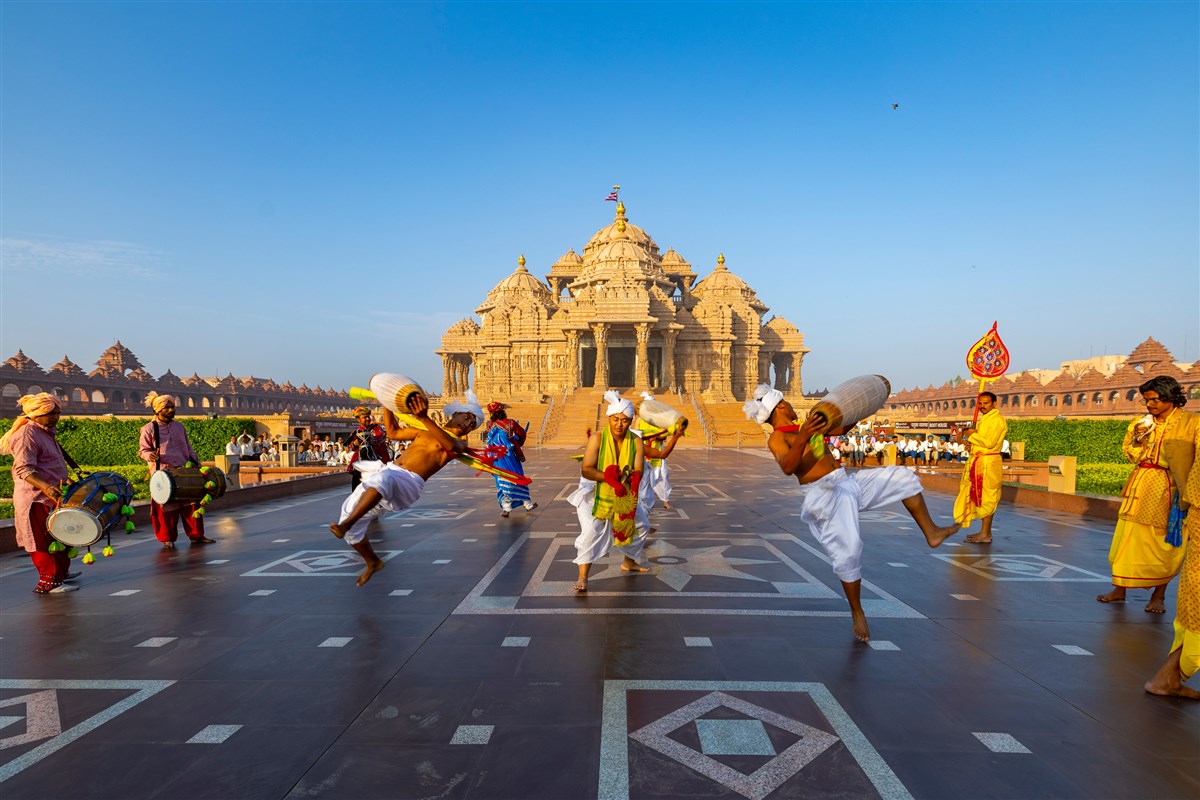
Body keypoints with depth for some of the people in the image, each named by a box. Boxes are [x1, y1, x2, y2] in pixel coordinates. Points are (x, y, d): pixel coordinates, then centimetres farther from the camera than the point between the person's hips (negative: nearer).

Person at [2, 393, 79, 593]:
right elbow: (23, 470, -26)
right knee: (45, 540, -4)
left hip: (52, 496, 10)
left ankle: (60, 573, 31)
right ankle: (47, 582, 2)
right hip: (36, 499, -10)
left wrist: (63, 482, 26)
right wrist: (46, 487, -38)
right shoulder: (27, 434, -16)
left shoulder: (46, 432, 15)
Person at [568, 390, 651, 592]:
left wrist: (629, 478, -40)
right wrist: (609, 477, -41)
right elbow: (586, 469, -27)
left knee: (639, 526, 18)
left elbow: (638, 471, -17)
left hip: (623, 496, 6)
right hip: (594, 493, -5)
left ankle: (629, 562, 43)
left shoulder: (636, 442, -10)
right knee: (591, 530, -25)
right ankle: (583, 576, -17)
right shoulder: (597, 438, -22)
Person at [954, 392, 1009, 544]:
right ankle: (985, 531, 20)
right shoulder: (984, 420, 18)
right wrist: (971, 444, 8)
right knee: (980, 498, 13)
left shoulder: (997, 420, -12)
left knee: (985, 498, -6)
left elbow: (989, 442, -22)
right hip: (978, 462, 10)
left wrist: (971, 435, -10)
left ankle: (985, 535, -2)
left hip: (988, 463, -10)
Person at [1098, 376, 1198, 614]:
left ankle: (1159, 594, 17)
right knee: (1129, 538, 3)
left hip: (1171, 491, -3)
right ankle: (1119, 590, 11)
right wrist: (1138, 438, -9)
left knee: (1166, 543, 3)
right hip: (1142, 487, 3)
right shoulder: (1142, 423, 7)